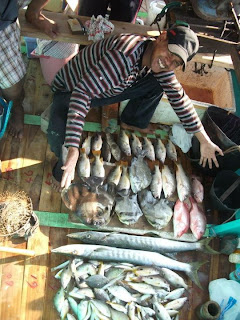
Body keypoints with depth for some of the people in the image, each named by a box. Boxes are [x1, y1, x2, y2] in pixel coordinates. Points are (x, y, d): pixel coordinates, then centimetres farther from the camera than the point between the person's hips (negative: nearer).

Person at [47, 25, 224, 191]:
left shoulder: (159, 61, -12)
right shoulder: (125, 55, -39)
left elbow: (179, 98, -2)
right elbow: (82, 92, -45)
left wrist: (205, 141, -4)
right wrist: (73, 153, -50)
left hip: (106, 90, 7)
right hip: (69, 90, -6)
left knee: (158, 84, -7)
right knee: (59, 135, -37)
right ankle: (63, 165, -3)